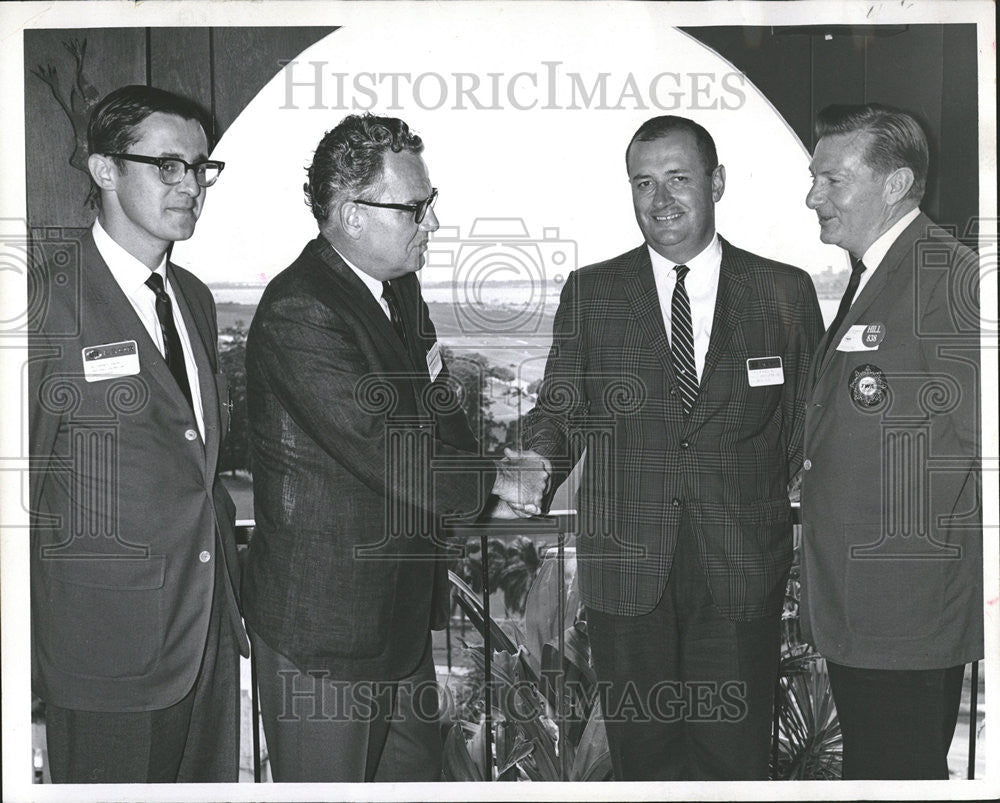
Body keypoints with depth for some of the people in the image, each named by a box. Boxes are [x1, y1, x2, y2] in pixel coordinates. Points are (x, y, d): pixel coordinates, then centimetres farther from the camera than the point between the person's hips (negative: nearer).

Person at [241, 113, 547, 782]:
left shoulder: (400, 287, 8)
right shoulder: (297, 317, -23)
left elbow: (438, 408, 15)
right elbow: (389, 453, -25)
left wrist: (490, 473, -4)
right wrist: (495, 480, -11)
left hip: (403, 609, 9)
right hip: (322, 630, -9)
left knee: (417, 773, 20)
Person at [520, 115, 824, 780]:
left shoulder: (785, 291, 5)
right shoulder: (591, 293, 7)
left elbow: (810, 422, 8)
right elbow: (560, 409, 6)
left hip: (742, 569, 0)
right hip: (626, 568, 1)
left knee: (736, 756, 6)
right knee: (643, 751, 10)